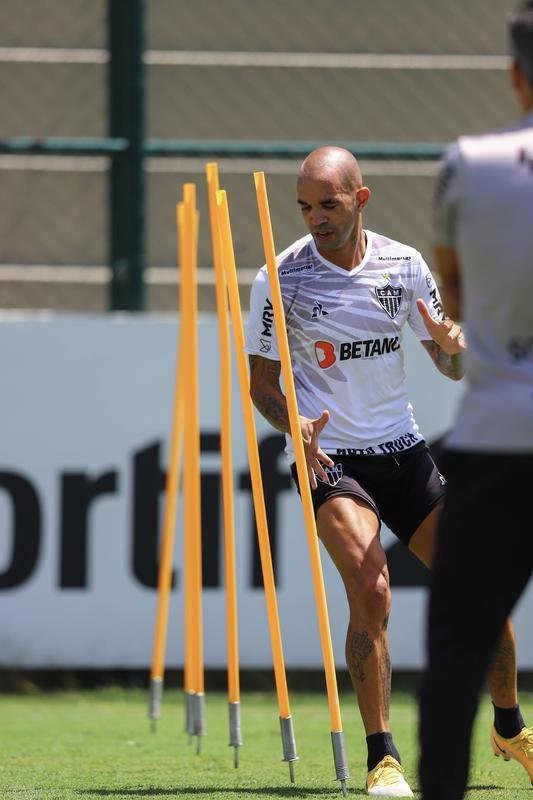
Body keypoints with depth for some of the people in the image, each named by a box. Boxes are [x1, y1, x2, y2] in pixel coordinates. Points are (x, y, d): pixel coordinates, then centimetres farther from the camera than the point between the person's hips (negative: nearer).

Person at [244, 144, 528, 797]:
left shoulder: (404, 265, 1)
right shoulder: (280, 278, -8)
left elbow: (452, 368, 8)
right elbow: (261, 382, -1)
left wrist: (453, 345, -15)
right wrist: (294, 424, -22)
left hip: (403, 451, 4)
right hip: (330, 458, -4)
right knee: (370, 589, -26)